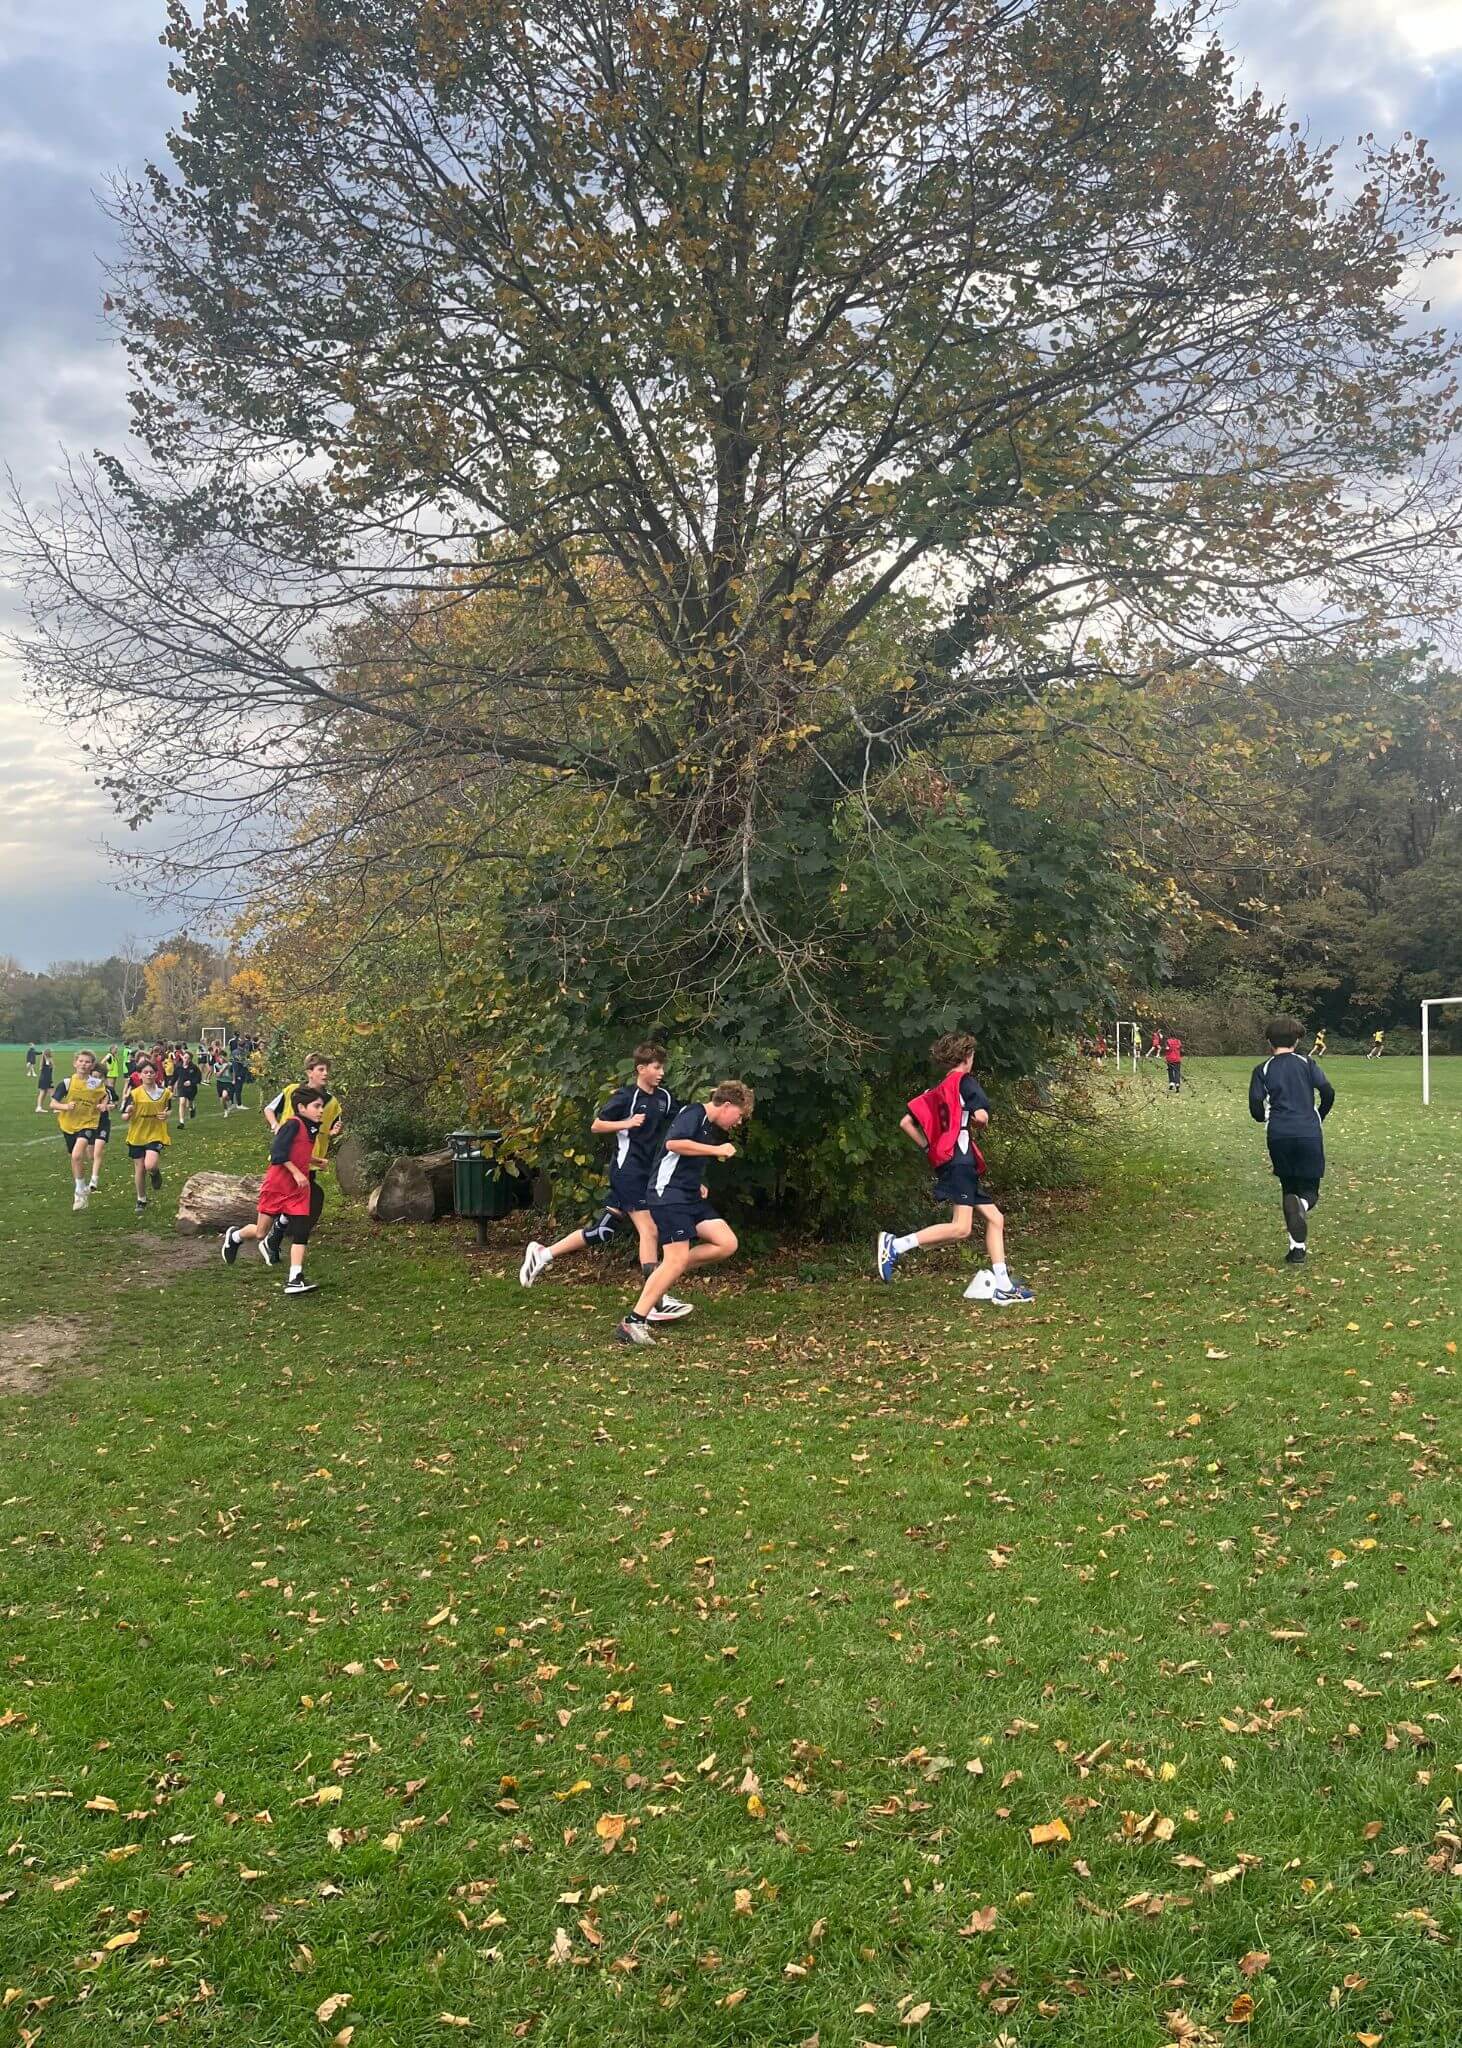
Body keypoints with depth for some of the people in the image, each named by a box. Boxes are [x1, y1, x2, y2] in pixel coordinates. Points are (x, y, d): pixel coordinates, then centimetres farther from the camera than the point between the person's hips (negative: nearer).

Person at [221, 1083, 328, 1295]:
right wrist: (297, 1173, -22)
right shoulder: (293, 1124, -16)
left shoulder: (312, 1128, 8)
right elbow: (278, 1153, -23)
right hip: (277, 1187, -7)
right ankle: (234, 1236, 38)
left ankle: (295, 1279, -7)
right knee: (261, 1233, 6)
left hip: (298, 1189, 7)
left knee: (301, 1232, -7)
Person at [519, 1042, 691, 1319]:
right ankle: (657, 1302, -10)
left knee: (603, 1230, 9)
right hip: (627, 1169, -8)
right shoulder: (626, 1096, -9)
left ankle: (542, 1254, 19)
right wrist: (627, 1123, -18)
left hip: (645, 1173, 8)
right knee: (649, 1230, -11)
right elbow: (596, 1126, -6)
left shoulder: (664, 1098, 10)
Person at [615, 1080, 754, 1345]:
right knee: (678, 1259, -16)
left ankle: (661, 1277, 4)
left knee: (727, 1244, -3)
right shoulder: (693, 1112, -9)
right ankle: (632, 1323, -13)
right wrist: (717, 1150, -20)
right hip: (668, 1194, -9)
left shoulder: (711, 1128, 20)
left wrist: (698, 1185, 14)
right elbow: (673, 1143, -27)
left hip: (690, 1196, 10)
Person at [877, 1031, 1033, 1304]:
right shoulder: (965, 1081, -3)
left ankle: (1003, 1288, 8)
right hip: (960, 1160, -10)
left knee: (994, 1218, 11)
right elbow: (981, 1117, -17)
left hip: (946, 1161, 10)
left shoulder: (936, 1091, 20)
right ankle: (895, 1245, -22)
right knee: (961, 1228, -17)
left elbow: (906, 1123, 16)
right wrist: (978, 1123, 6)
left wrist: (930, 1146, 16)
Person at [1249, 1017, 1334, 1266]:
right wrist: (1319, 1117, 15)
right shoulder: (1307, 1062, 8)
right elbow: (1328, 1092, -4)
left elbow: (1255, 1107, -3)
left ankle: (1298, 1248, 4)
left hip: (1278, 1136, 0)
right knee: (1309, 1190, 11)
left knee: (1289, 1188, 14)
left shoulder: (1262, 1070, 7)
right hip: (1309, 1134, 0)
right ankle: (1302, 1205, -28)